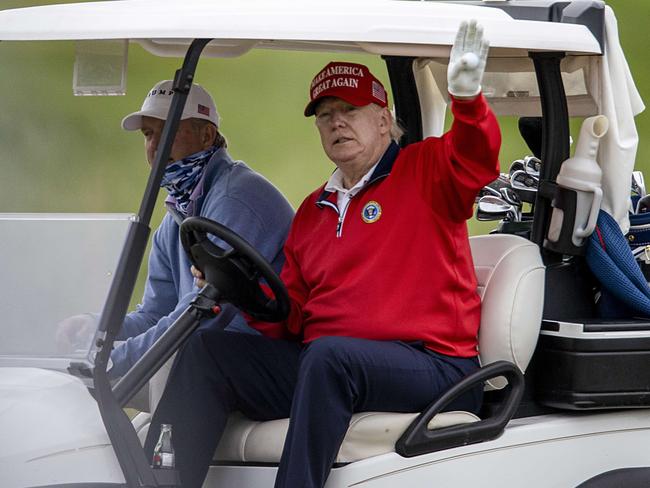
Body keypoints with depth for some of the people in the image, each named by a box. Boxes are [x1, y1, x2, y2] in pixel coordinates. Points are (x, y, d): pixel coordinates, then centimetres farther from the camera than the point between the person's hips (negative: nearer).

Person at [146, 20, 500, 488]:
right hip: (317, 360, 6)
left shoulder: (425, 170, 6)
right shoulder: (313, 211, 23)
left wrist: (466, 95, -36)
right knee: (205, 350, -7)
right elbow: (289, 318, 22)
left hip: (427, 366, -6)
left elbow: (477, 158, -17)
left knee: (328, 355, -37)